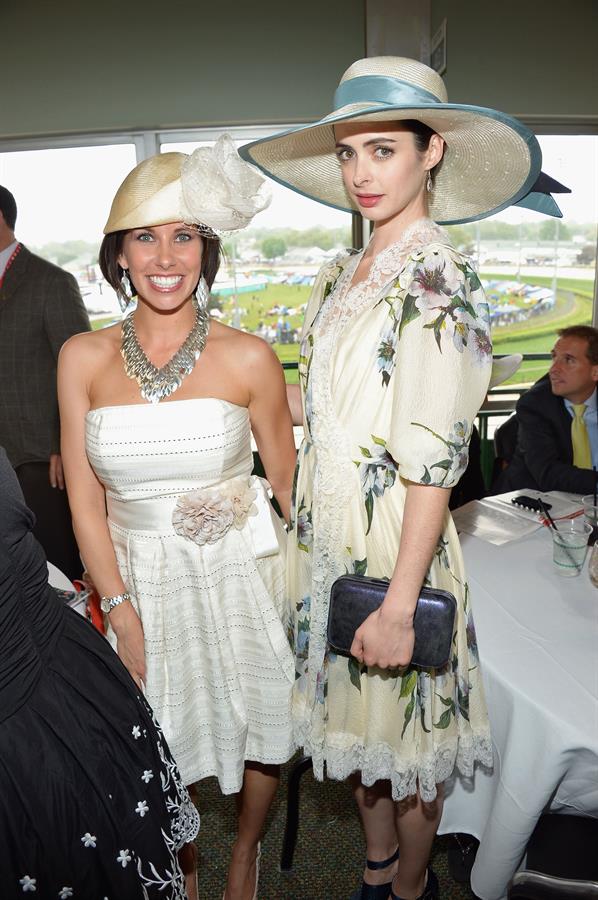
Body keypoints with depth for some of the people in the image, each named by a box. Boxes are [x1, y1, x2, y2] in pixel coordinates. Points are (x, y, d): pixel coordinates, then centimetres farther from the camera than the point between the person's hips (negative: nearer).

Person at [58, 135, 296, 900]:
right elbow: (86, 501, -3)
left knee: (257, 720, 17)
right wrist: (122, 613, -6)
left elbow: (289, 481, -1)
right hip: (138, 578, 1)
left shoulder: (246, 358, -10)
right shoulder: (83, 359, -5)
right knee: (157, 732, 17)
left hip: (241, 574, -1)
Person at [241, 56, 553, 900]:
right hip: (328, 538, 8)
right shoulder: (341, 274, 8)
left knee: (401, 735, 14)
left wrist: (399, 606, -20)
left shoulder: (437, 277, -15)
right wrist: (304, 536, 14)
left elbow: (434, 461, -20)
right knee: (355, 722, 23)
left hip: (396, 543, -7)